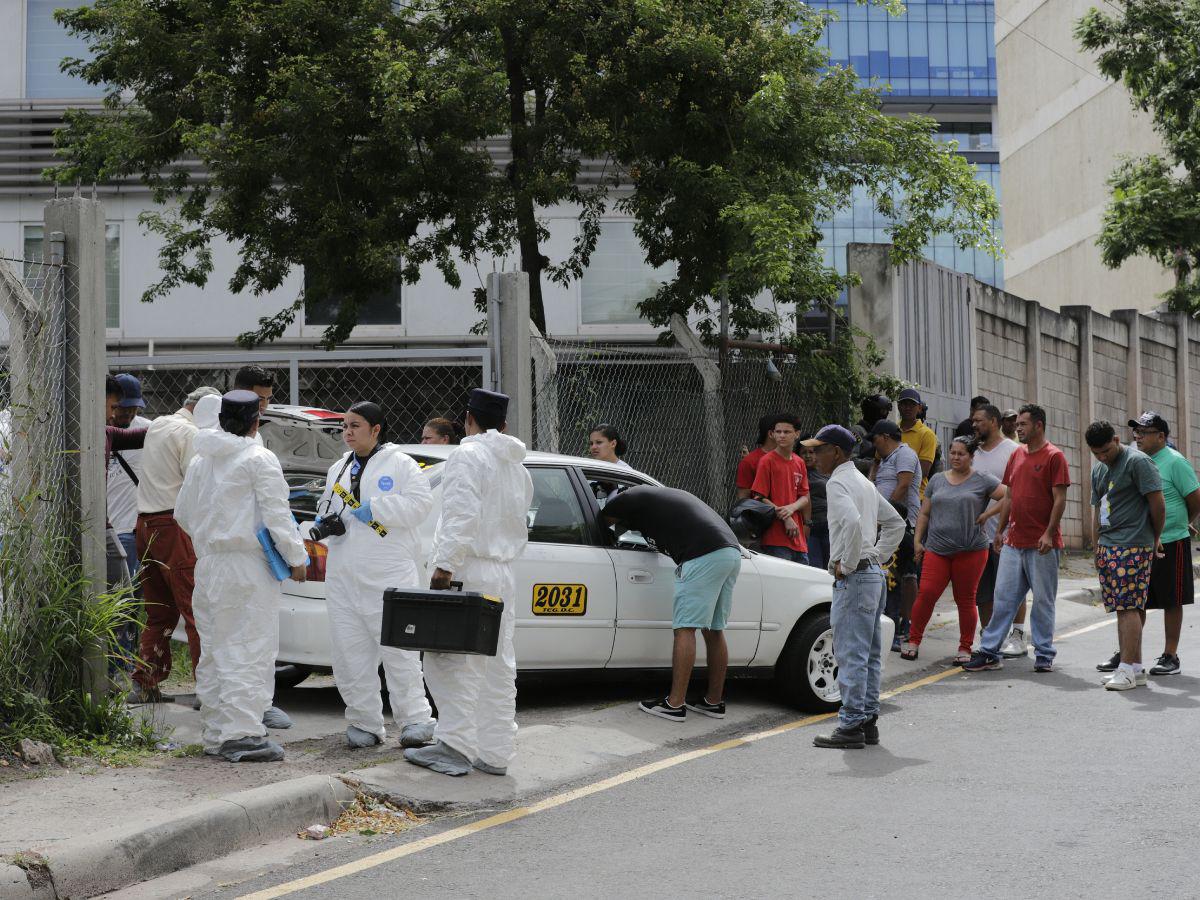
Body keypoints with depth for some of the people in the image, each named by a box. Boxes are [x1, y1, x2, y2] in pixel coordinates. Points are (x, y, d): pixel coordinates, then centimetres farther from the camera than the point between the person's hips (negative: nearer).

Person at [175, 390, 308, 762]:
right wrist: (296, 558, -4)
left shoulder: (200, 461, 13)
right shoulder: (259, 459, -10)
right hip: (248, 566, -7)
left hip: (208, 564, 7)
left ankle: (215, 733, 16)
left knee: (214, 650, 12)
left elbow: (182, 513, 20)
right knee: (250, 649, -7)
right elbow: (276, 514, -12)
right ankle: (243, 734, -12)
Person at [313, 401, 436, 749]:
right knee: (349, 652, 4)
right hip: (344, 576, 6)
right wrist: (323, 523, 6)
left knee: (398, 649, -5)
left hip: (389, 576, -6)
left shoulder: (401, 465, 0)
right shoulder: (338, 469, 19)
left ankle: (415, 719, 2)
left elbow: (420, 503, -12)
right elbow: (326, 508, 29)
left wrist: (375, 508, -18)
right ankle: (365, 722, 12)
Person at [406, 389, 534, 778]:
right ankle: (495, 753, 12)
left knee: (447, 660, -5)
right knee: (498, 666, 9)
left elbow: (461, 516, -20)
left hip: (466, 571, -8)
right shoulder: (518, 468, 20)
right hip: (503, 575, 8)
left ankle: (455, 747, -9)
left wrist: (444, 566, -21)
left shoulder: (467, 456, -8)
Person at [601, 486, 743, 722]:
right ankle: (714, 701, 21)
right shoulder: (665, 495, 32)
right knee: (714, 630, 15)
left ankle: (675, 704, -7)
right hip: (732, 552, 8)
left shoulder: (636, 496, 9)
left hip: (705, 555, -8)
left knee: (685, 628, -6)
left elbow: (605, 517, 16)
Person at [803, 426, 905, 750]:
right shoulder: (865, 483, 19)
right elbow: (895, 523, 26)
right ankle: (868, 720, 17)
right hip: (874, 575, 10)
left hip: (853, 578, -10)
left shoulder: (838, 483, -11)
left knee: (850, 655, -8)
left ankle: (851, 726, -7)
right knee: (869, 655, 12)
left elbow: (852, 522, -30)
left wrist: (847, 564, -19)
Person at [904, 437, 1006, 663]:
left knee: (966, 600, 3)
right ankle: (913, 641, 0)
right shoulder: (937, 480, 15)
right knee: (926, 593, -10)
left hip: (970, 551, -2)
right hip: (937, 549, 2)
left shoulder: (982, 481, 3)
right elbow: (924, 514, 18)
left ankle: (965, 648, 12)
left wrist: (987, 514, -6)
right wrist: (917, 540, 10)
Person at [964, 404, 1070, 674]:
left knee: (1043, 600, 3)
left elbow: (1060, 499, -11)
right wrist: (1000, 530, 15)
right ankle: (988, 652, 7)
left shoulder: (1054, 456, -7)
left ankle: (1044, 655, 11)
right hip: (1013, 541, 6)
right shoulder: (1016, 455, 14)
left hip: (1042, 544, -6)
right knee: (1003, 598, 5)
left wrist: (1049, 533, -18)